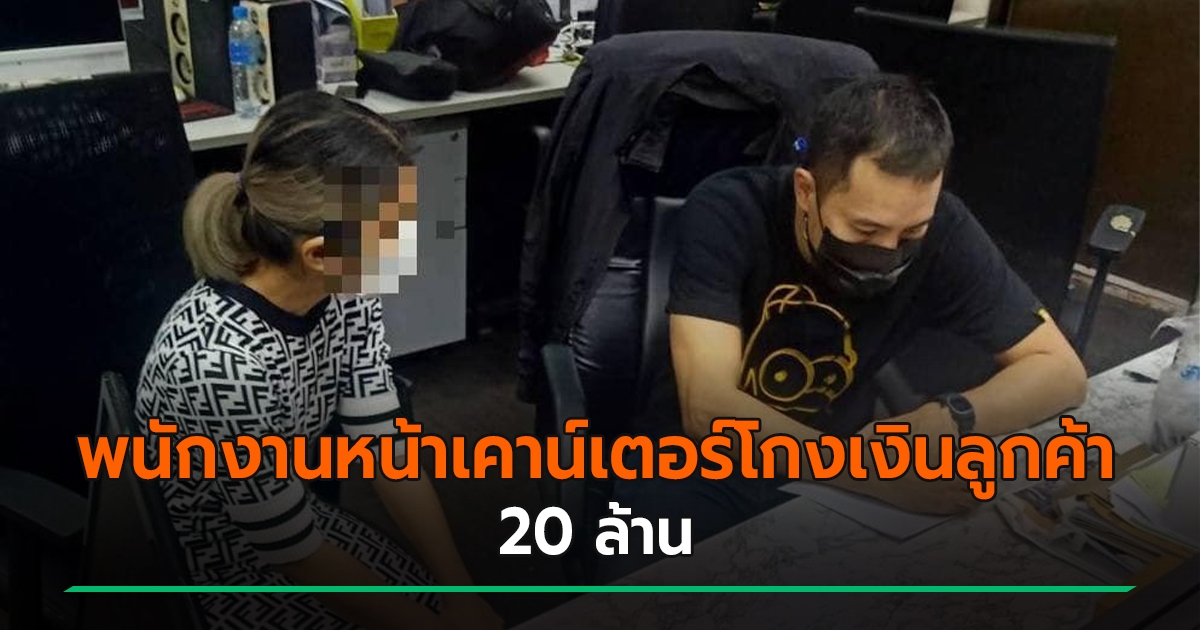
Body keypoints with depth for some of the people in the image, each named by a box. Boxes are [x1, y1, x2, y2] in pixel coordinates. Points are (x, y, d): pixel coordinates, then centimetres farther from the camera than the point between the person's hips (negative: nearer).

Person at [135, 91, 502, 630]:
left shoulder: (342, 289, -14)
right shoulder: (225, 360, -35)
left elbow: (385, 447, -8)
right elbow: (296, 553, -25)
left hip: (294, 513, 6)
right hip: (217, 570, -6)